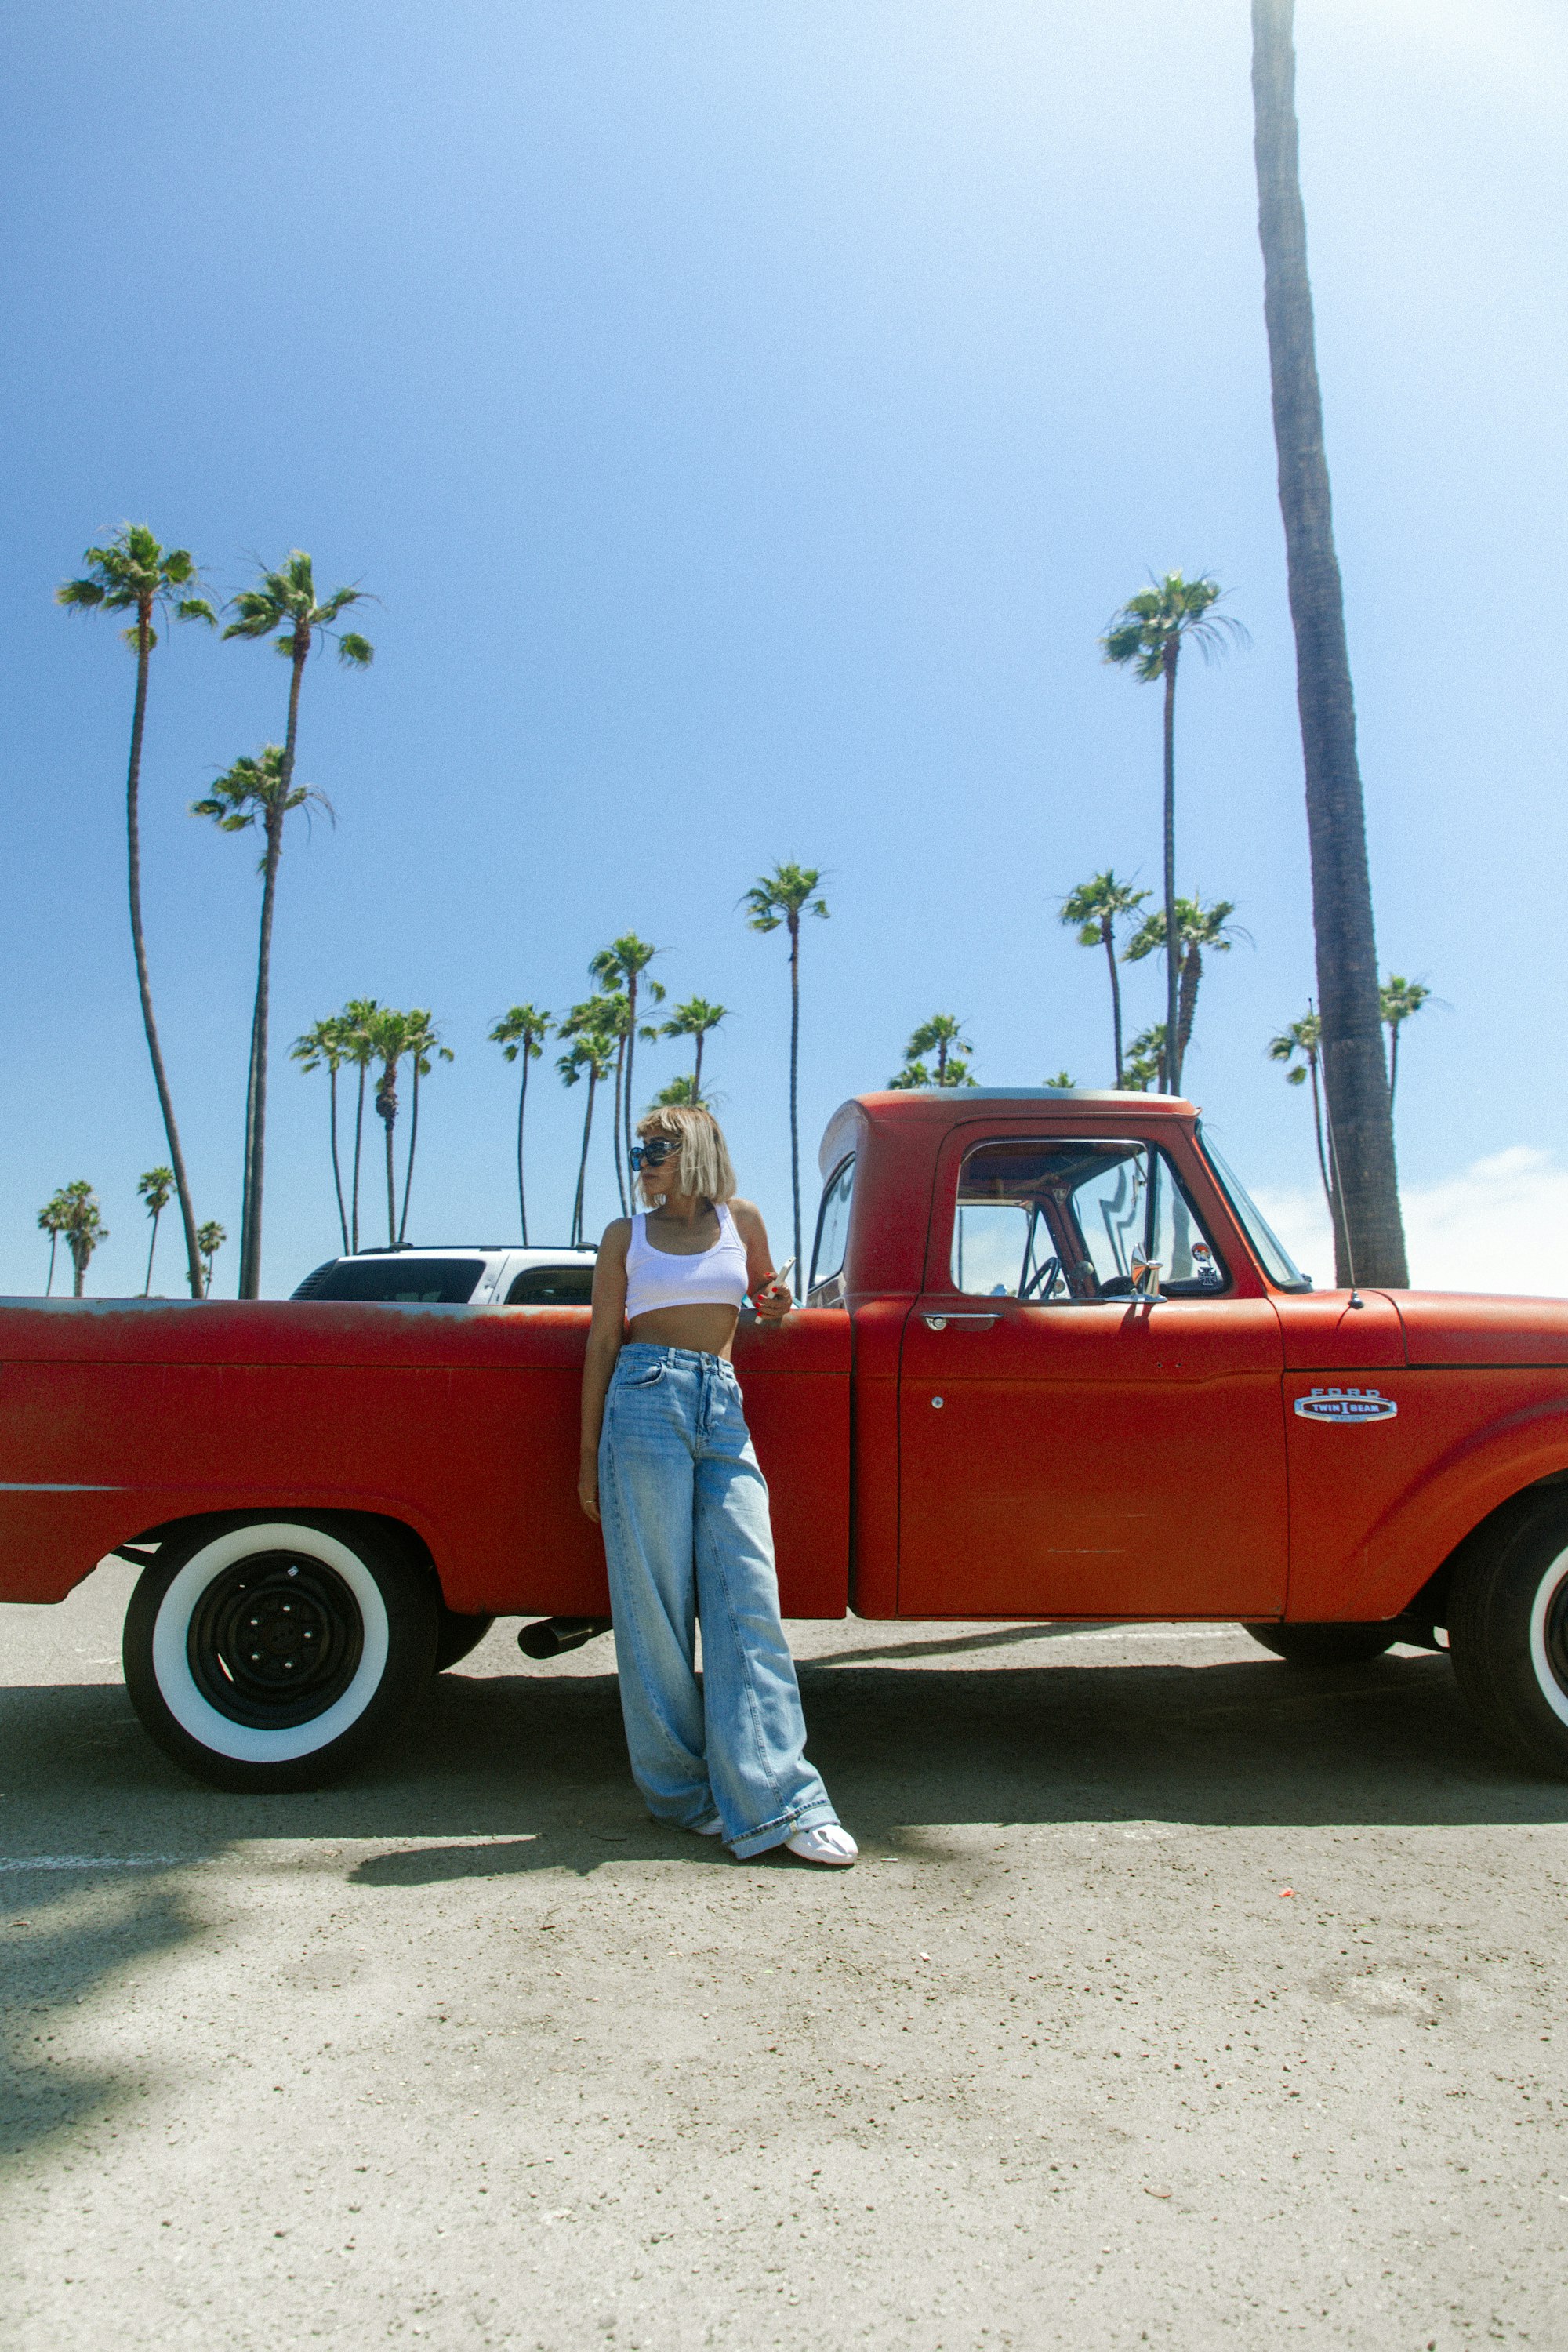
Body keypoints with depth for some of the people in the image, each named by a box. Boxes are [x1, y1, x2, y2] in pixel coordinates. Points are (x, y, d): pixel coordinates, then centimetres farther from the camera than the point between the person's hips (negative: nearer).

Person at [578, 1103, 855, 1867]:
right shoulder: (625, 1236, 9)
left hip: (723, 1411, 2)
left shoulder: (741, 1220, 14)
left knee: (747, 1601, -5)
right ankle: (679, 1789, 12)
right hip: (645, 1402, -2)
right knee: (656, 1604, 0)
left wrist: (774, 1304, 8)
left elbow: (765, 1291, 32)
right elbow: (603, 1342, 9)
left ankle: (775, 1800, -3)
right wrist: (588, 1452, 6)